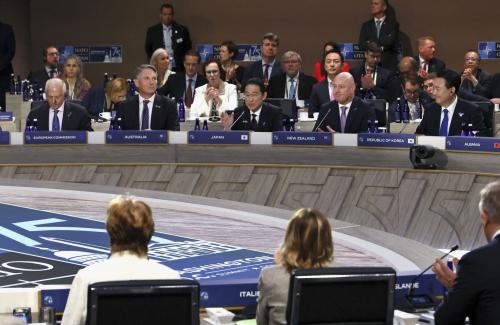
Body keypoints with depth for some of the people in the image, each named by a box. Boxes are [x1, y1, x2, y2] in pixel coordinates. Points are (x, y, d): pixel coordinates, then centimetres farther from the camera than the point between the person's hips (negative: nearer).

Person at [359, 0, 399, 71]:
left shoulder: (392, 24, 5)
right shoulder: (366, 26, 13)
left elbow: (390, 41, -11)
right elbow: (362, 45, 1)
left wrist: (371, 42, -3)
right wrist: (379, 47, -10)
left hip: (389, 66, -2)